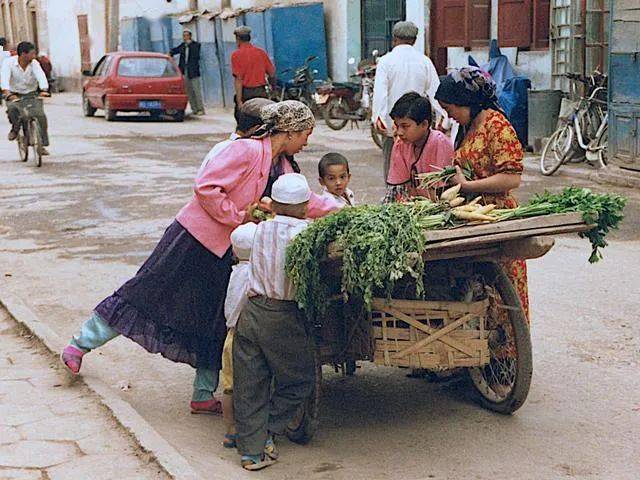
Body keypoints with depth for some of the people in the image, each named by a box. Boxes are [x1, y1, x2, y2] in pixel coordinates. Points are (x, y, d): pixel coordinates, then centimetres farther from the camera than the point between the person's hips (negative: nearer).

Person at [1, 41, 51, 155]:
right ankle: (15, 128, 0)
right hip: (14, 95, -1)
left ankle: (41, 145, -4)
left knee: (40, 115, -18)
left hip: (31, 95, 1)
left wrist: (44, 90, -50)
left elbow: (41, 76, -29)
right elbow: (5, 78, -32)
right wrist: (7, 93, -51)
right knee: (12, 109, -33)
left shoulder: (34, 63, -12)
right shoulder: (9, 62, -16)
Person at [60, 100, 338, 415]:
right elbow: (205, 187, -24)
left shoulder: (282, 168, 8)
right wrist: (238, 217, -18)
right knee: (149, 291, 1)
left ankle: (204, 397, 19)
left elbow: (305, 202, 18)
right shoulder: (247, 150, -18)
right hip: (194, 237, -8)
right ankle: (81, 344, 16)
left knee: (215, 324, 9)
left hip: (225, 253, 8)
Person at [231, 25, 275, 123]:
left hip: (245, 93, -4)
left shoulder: (236, 55, -7)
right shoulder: (261, 52, 5)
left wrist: (239, 101, -14)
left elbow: (238, 79, -13)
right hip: (261, 93, 4)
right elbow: (272, 73, 8)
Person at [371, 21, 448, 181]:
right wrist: (442, 117, 2)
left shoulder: (386, 61, -3)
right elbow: (435, 91, 2)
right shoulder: (425, 61, 4)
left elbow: (380, 92, -14)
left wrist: (378, 117, -21)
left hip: (392, 125, -2)